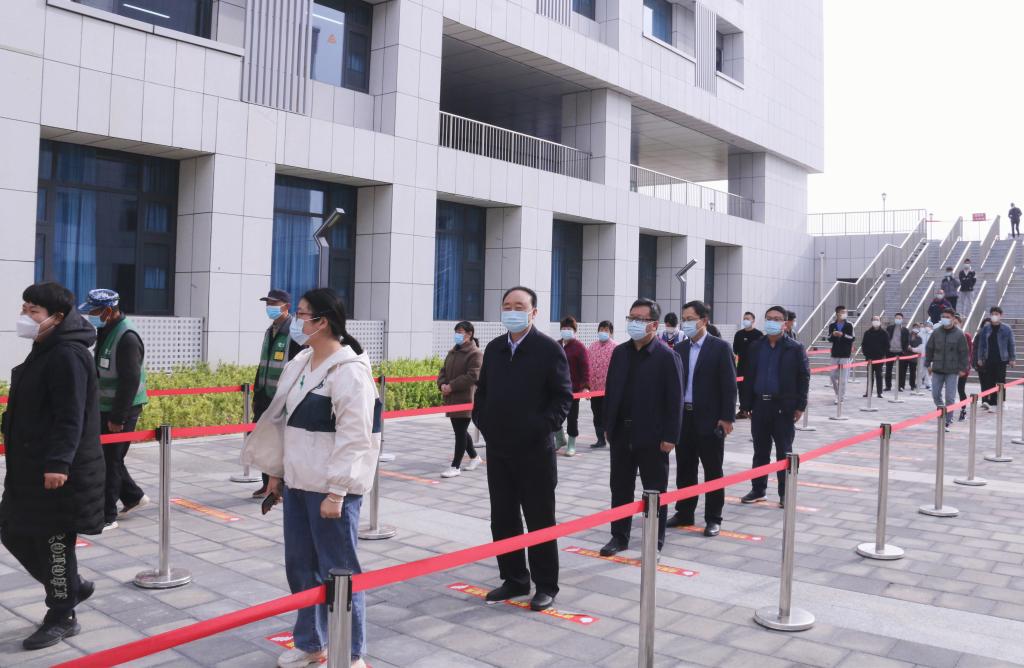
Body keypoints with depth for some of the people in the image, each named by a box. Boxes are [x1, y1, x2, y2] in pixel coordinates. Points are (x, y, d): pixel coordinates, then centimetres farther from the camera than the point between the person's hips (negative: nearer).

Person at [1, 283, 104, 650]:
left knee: (54, 540, 0)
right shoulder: (44, 352, 14)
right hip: (31, 467, 10)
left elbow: (70, 417, -24)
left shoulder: (68, 356, -17)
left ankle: (62, 618, 15)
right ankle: (71, 587, 31)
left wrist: (58, 461, -29)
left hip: (60, 471, -10)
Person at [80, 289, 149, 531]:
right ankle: (133, 496, 30)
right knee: (104, 455, 16)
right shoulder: (106, 330, 9)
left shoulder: (127, 338, -20)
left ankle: (107, 517, 8)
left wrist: (118, 418, -21)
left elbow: (130, 381, -23)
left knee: (109, 460, -2)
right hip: (105, 407, 9)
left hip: (122, 410, -9)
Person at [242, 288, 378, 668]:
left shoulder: (349, 370, -16)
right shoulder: (300, 363, 10)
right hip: (297, 481, 8)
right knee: (300, 566, 16)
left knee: (338, 570, 3)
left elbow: (353, 437, -19)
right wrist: (276, 472, 17)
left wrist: (336, 492, -21)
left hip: (330, 487, -8)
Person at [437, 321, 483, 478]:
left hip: (465, 399, -8)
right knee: (460, 431, 17)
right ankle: (474, 457, 34)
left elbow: (472, 376, -19)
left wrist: (452, 386, -19)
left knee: (460, 432, -3)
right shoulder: (452, 352, 15)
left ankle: (455, 466, 2)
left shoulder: (476, 353, -10)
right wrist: (442, 384, -5)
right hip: (451, 399, 8)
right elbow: (443, 371, 16)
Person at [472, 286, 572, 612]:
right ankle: (514, 579, 27)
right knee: (503, 518, 12)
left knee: (539, 519, 4)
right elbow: (482, 389, 19)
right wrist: (481, 420, 5)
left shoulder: (549, 349, -7)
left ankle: (546, 586, 16)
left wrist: (542, 426, -16)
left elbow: (563, 396, -8)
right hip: (498, 448, 6)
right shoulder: (494, 348, 11)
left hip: (534, 450, -6)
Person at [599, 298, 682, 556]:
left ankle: (655, 542, 19)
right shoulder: (620, 352, 7)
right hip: (621, 434, 5)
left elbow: (675, 400, -11)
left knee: (655, 492, 7)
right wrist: (607, 426, 8)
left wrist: (670, 436, -14)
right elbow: (611, 390, 11)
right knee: (620, 488, 12)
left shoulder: (667, 356, -9)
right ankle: (619, 536, 25)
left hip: (652, 437, -5)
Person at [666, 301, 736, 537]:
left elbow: (729, 385, -8)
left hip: (710, 418, -5)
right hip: (683, 417, 5)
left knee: (712, 470, 4)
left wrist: (727, 417, -12)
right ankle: (684, 513, 24)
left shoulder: (720, 347, -6)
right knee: (684, 468, 12)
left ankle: (713, 519, 14)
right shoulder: (680, 348, 9)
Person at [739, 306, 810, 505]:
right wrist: (746, 404, 4)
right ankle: (758, 489, 22)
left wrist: (800, 406, -8)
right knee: (760, 451, 12)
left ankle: (785, 493, 14)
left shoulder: (795, 348, -2)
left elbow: (804, 377, -3)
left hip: (784, 407, -3)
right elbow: (749, 377, 8)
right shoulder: (756, 347, 8)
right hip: (760, 405, 3)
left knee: (784, 452, 5)